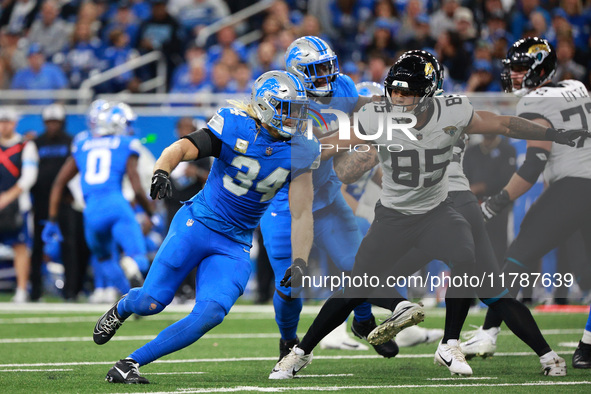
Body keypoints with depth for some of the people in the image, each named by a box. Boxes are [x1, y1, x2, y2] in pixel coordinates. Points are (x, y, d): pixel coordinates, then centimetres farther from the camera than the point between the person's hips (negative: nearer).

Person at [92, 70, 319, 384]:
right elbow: (182, 148, -21)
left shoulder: (298, 152, -1)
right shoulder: (236, 127, -12)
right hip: (198, 224, -3)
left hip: (235, 246, 3)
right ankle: (121, 308, 32)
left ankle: (131, 364, -6)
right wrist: (162, 170, -43)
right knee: (151, 302, -7)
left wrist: (300, 262, -12)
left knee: (210, 315, -16)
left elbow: (301, 214, -1)